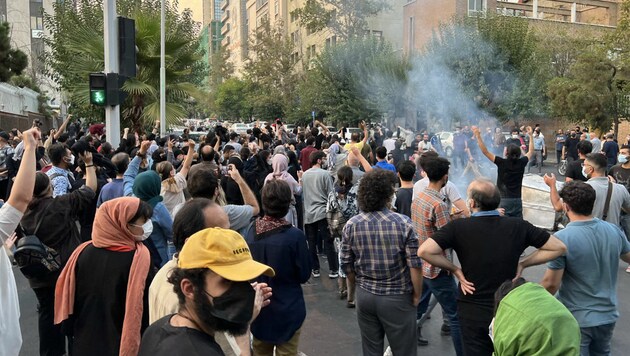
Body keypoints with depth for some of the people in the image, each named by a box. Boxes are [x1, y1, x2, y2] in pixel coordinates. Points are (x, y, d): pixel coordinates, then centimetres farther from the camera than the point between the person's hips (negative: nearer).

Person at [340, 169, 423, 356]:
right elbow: (415, 265, -15)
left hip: (365, 296, 4)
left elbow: (346, 265, 0)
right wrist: (416, 295, 0)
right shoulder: (403, 223, -16)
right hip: (397, 298, -3)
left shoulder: (352, 225, -7)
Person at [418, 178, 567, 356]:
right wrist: (522, 264, 0)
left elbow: (424, 251, -25)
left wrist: (455, 269, -12)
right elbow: (559, 247, -1)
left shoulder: (458, 227, -16)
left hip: (473, 312, -2)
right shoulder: (518, 226, -8)